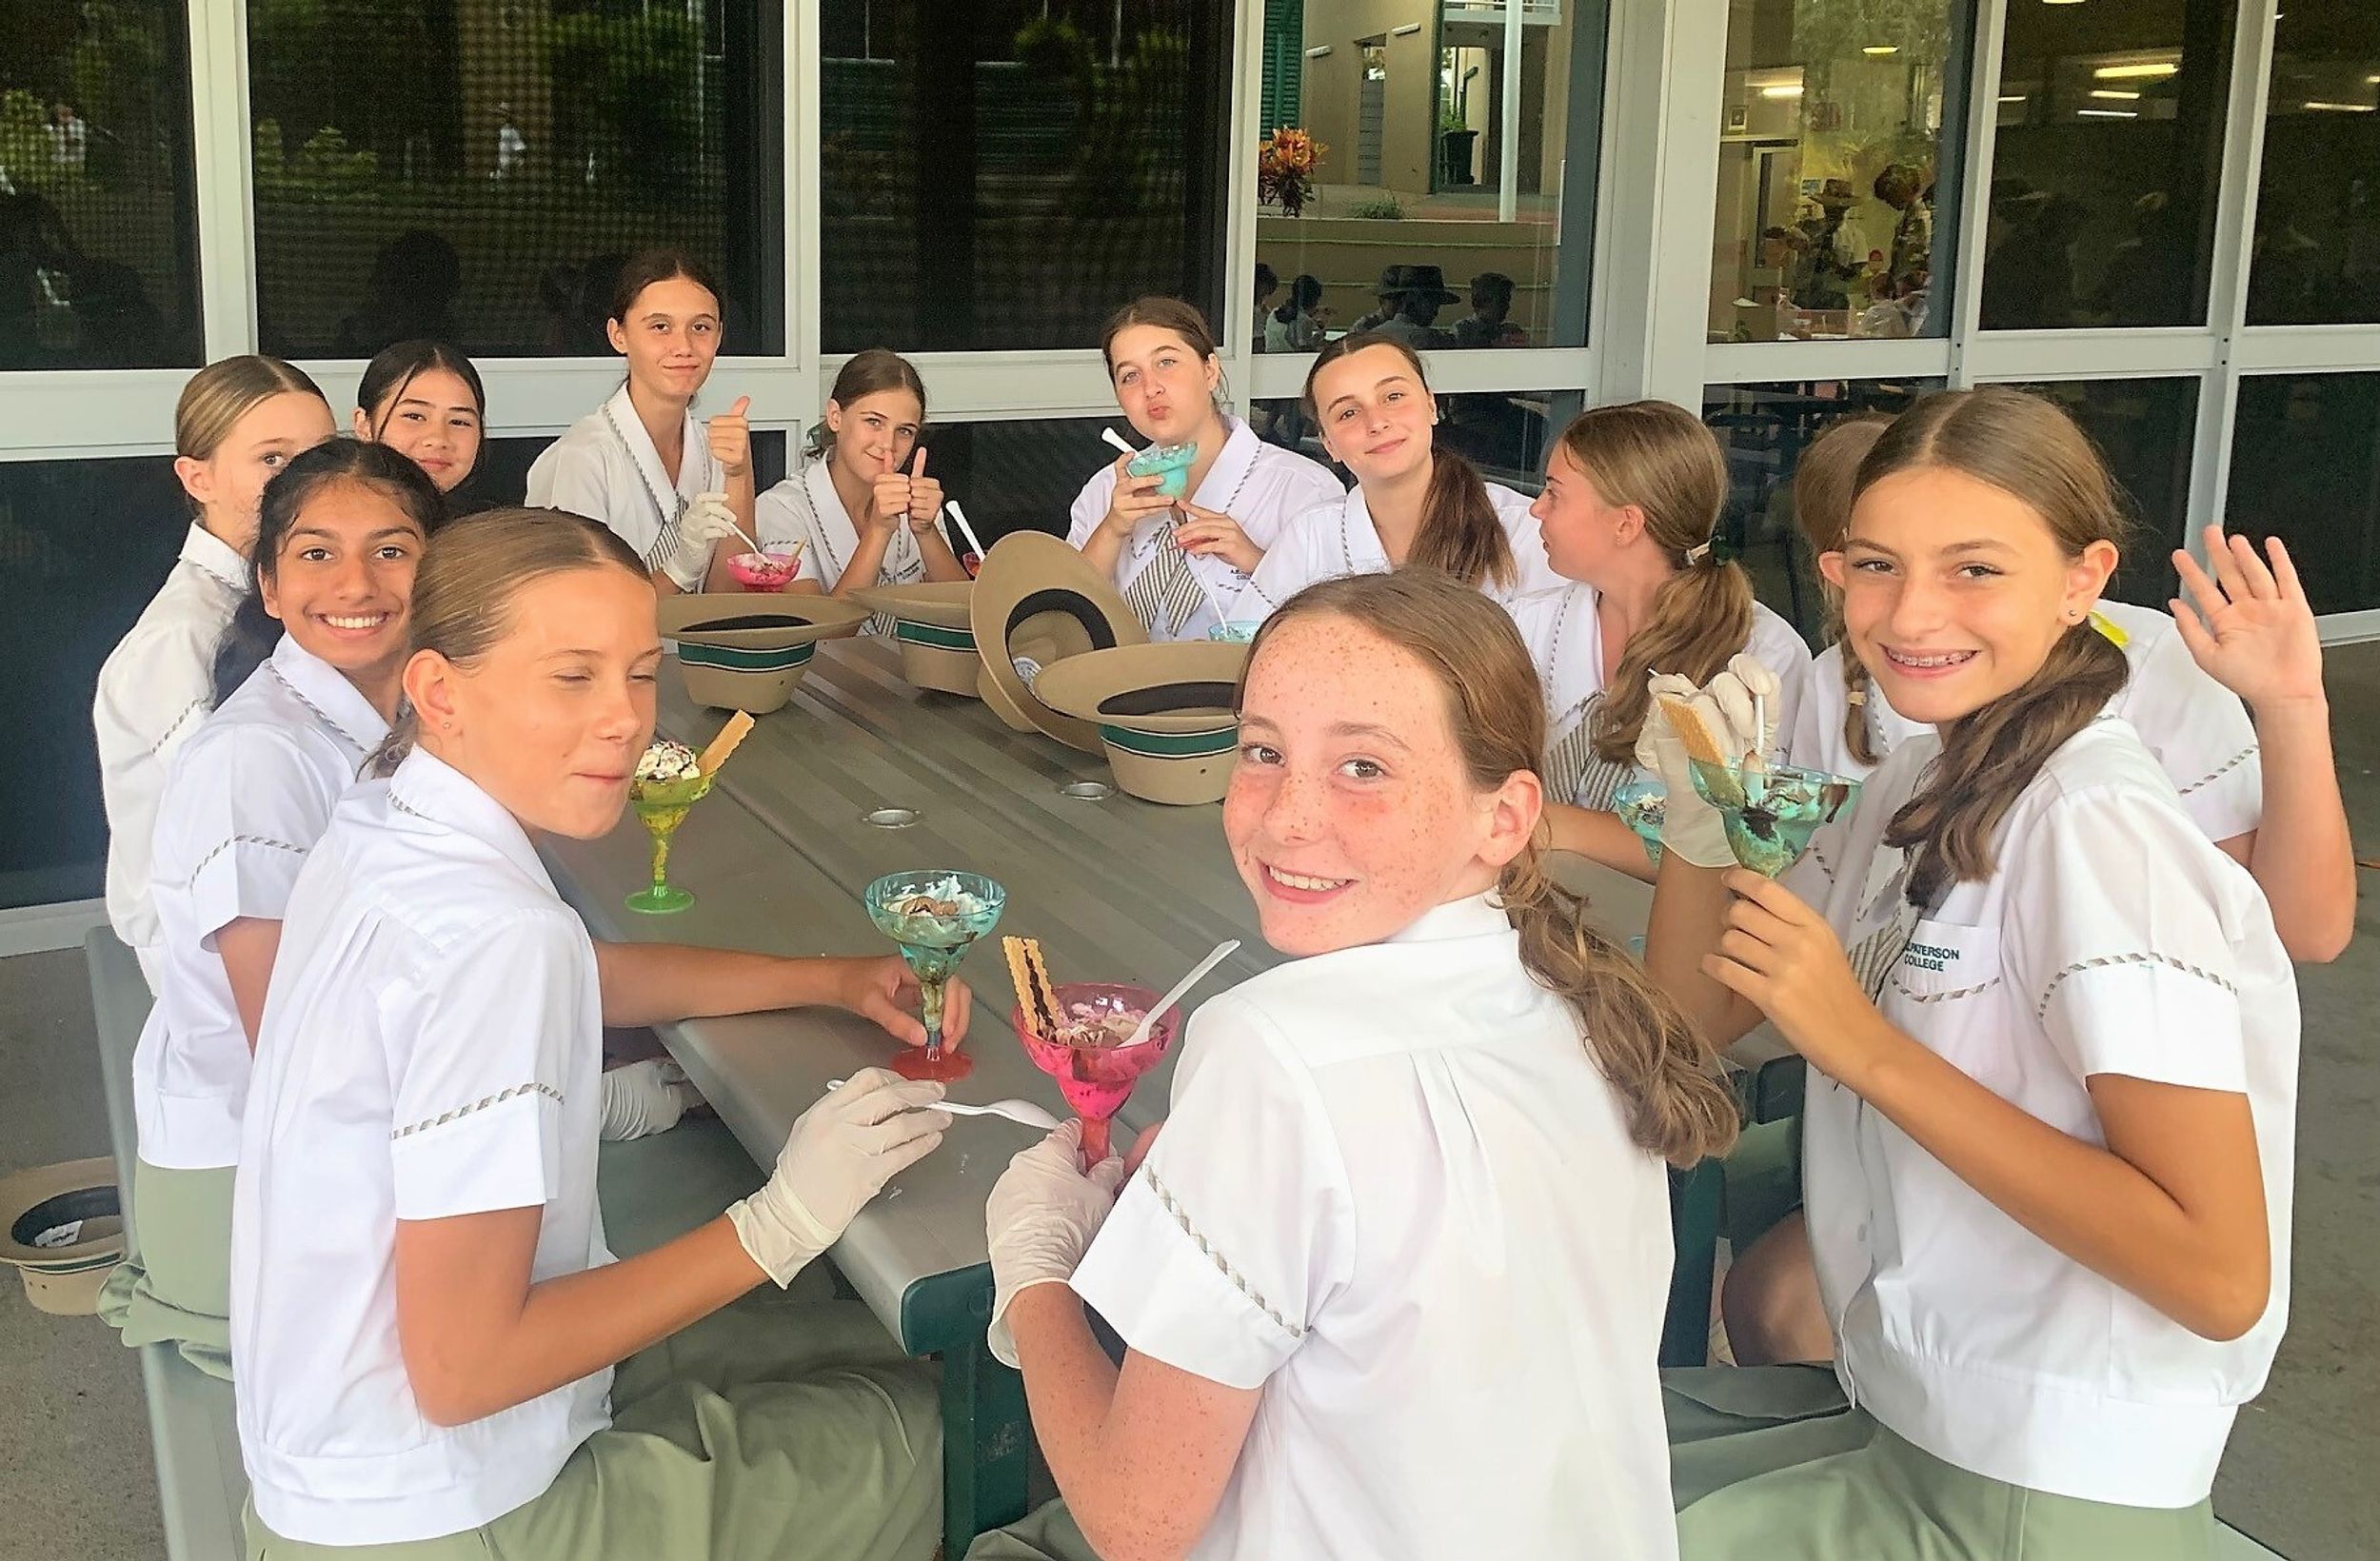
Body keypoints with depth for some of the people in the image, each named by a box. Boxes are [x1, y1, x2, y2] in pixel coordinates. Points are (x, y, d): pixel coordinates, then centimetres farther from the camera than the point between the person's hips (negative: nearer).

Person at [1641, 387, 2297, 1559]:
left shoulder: (2096, 826, -22)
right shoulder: (1921, 779, 4)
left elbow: (2220, 1273, -26)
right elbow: (1699, 1019, 7)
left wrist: (1864, 1046, -26)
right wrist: (1700, 821, -11)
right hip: (1902, 1411, 7)